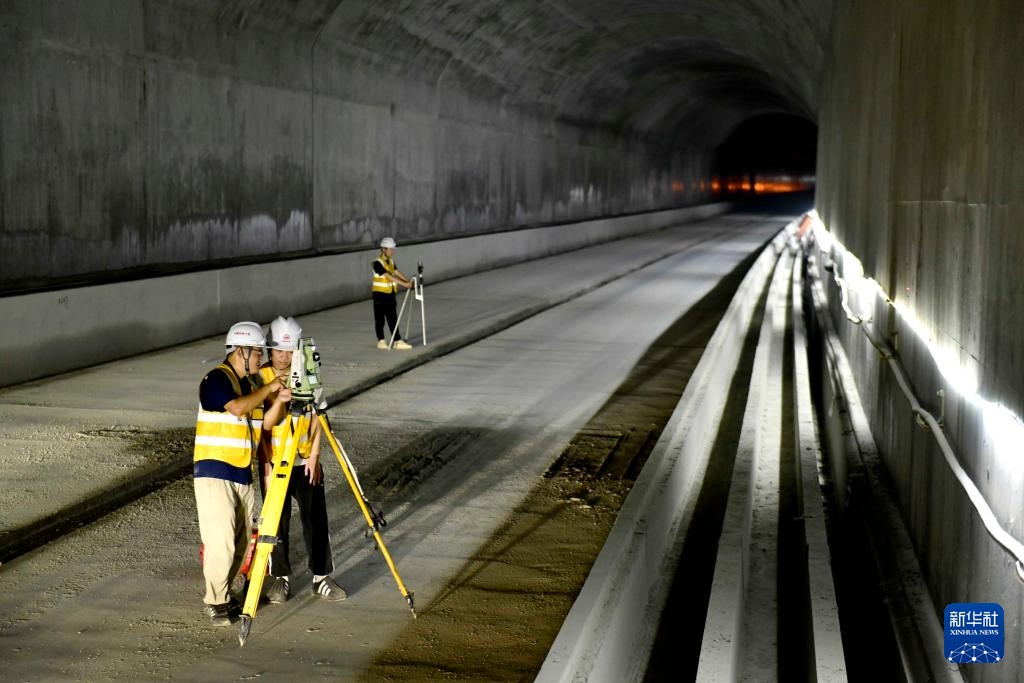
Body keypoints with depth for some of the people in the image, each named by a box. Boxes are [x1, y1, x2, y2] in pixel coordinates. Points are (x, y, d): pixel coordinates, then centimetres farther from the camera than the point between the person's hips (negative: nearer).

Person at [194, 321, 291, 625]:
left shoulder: (252, 383, 14)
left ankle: (223, 594, 23)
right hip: (214, 473, -8)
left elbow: (266, 423, 12)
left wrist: (279, 401, -6)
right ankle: (215, 602, -1)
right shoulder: (216, 379, -11)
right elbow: (237, 407, -27)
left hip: (243, 473, 8)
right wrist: (268, 389, -16)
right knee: (221, 540, -11)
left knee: (241, 540, 10)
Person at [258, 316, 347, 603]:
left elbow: (316, 418, 3)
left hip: (306, 461, 2)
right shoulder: (261, 379, -6)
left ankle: (322, 577, 13)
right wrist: (265, 462, -13)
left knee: (316, 518, 3)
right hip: (274, 461, -2)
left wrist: (314, 456, -6)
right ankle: (279, 578, 17)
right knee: (277, 523, 4)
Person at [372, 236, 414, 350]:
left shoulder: (391, 262, 10)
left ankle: (398, 341, 5)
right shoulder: (378, 263, -17)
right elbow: (389, 276, -25)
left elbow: (397, 273, 1)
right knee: (380, 319, 1)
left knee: (393, 319, 5)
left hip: (390, 294, 7)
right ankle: (381, 341, 8)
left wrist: (409, 281, -15)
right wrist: (404, 284, -28)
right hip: (380, 294, -7)